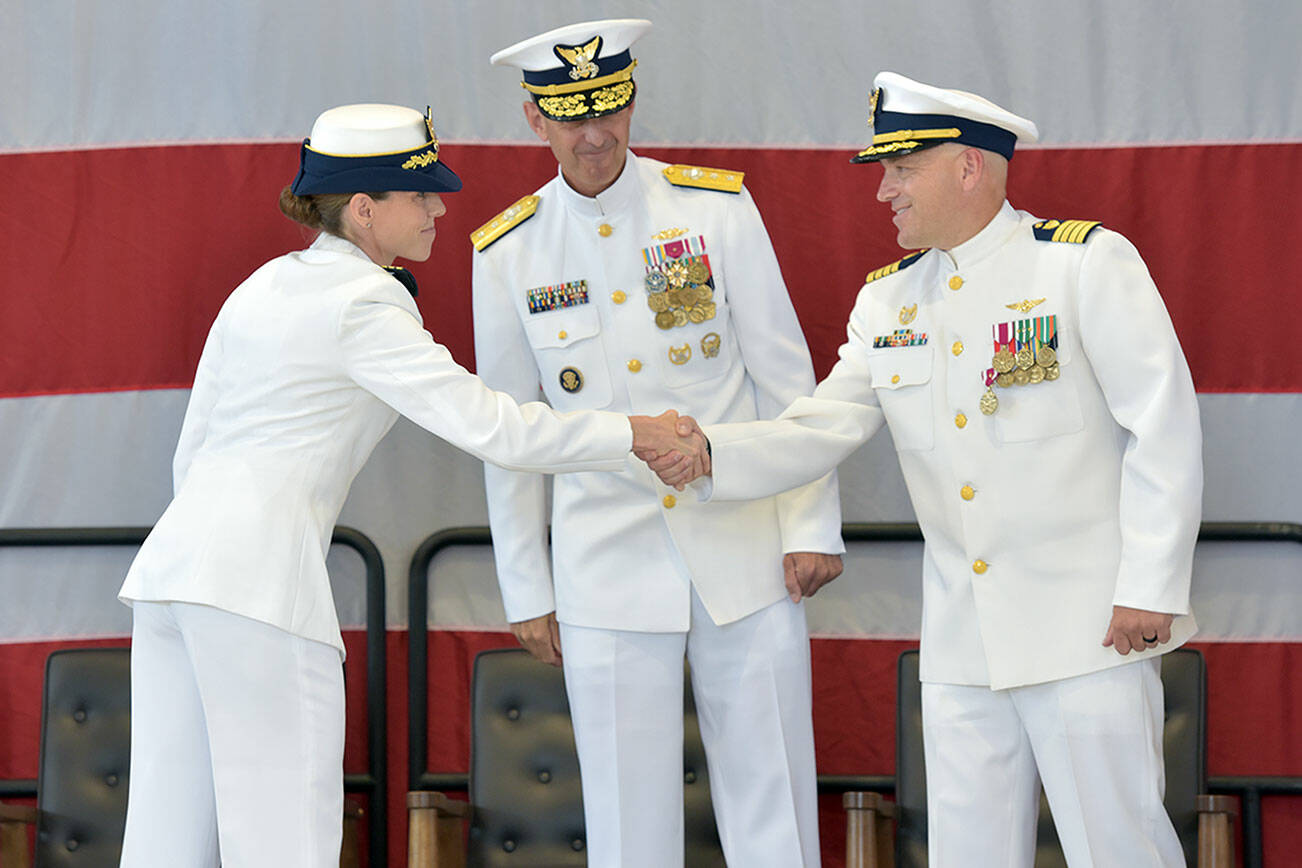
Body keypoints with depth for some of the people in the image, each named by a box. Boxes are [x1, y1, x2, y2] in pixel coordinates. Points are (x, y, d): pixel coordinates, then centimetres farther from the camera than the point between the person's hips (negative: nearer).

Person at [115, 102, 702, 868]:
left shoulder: (261, 288, 19)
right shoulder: (362, 305, -6)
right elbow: (490, 426, -11)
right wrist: (630, 435, -2)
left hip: (173, 561, 8)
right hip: (257, 575, -8)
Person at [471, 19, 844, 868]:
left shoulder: (718, 208, -1)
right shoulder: (508, 253, 2)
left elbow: (787, 376, 2)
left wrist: (813, 526, -2)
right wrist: (526, 591, 8)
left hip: (744, 550, 0)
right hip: (609, 568, 0)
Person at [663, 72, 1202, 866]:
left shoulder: (1087, 263, -7)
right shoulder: (888, 301, 11)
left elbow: (1166, 425, -10)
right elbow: (820, 430, 6)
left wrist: (1152, 589, -14)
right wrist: (709, 453, -14)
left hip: (1088, 623, -6)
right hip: (963, 643, 6)